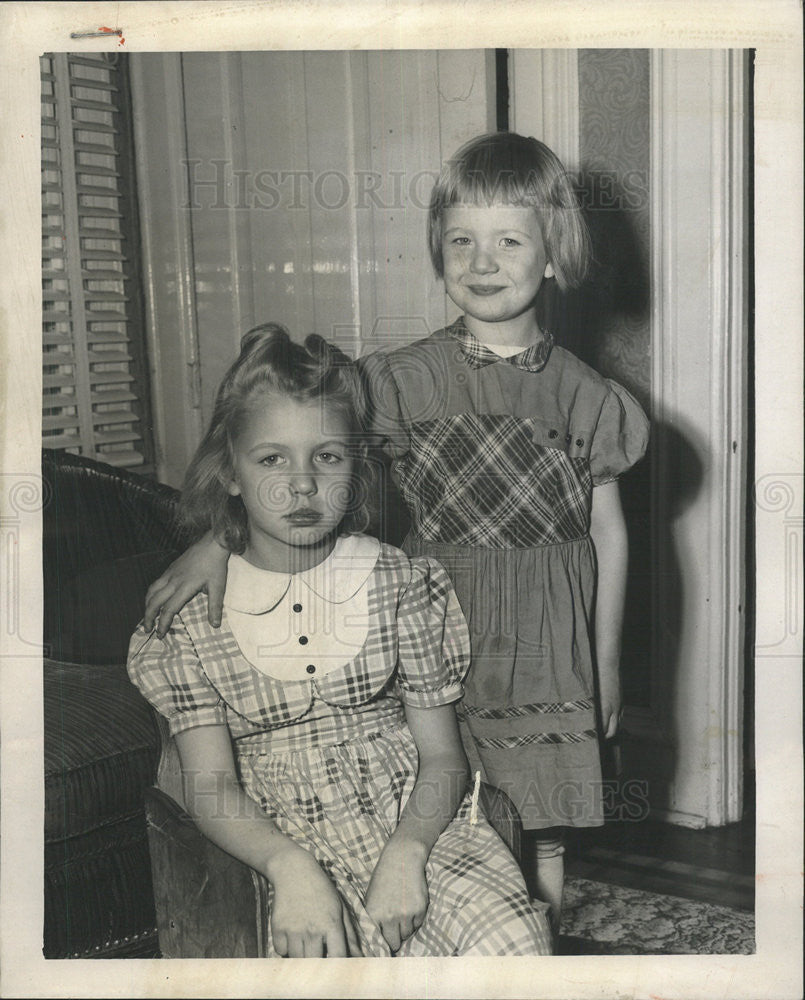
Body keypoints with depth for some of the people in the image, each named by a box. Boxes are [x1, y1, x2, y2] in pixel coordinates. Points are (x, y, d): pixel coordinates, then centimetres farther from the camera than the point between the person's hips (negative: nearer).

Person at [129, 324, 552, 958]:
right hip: (282, 840, -1)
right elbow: (212, 784, -6)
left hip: (416, 817, 2)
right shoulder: (192, 611, -2)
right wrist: (290, 868, -25)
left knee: (516, 942, -24)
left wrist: (406, 853, -19)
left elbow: (443, 754, 0)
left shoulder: (398, 581, 1)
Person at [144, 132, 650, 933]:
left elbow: (609, 533, 7)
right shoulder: (406, 379, -5)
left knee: (544, 842, 11)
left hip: (548, 652, 2)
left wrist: (606, 661, 10)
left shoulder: (583, 393, 0)